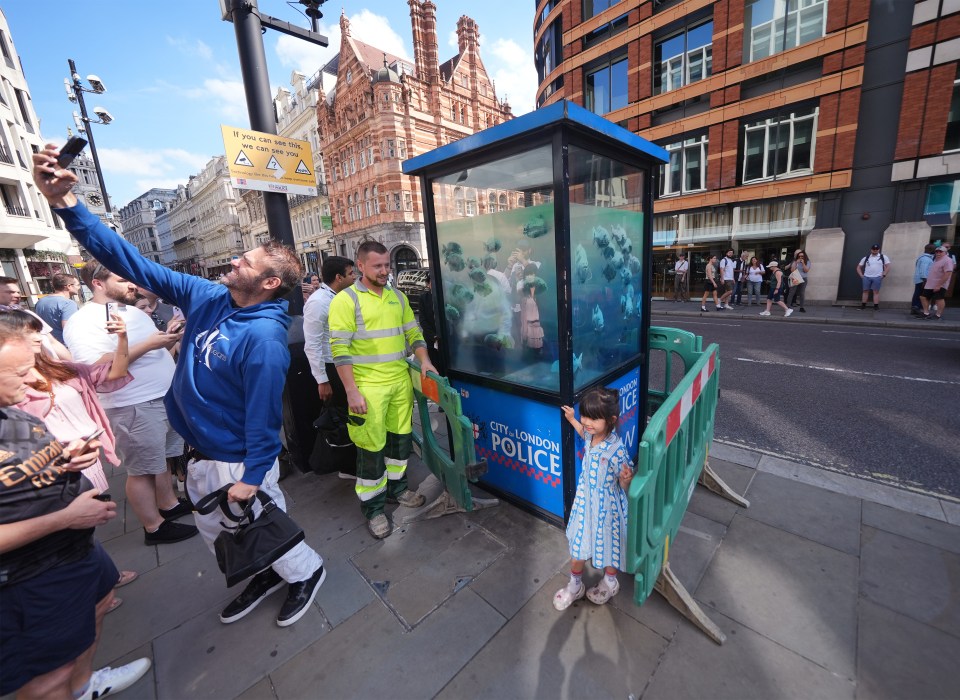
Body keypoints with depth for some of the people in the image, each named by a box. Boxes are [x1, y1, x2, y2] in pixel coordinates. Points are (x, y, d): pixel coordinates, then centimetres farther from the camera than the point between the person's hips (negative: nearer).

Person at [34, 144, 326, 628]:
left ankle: (307, 571, 42)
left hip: (239, 463, -8)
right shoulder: (207, 298, -5)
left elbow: (263, 414, -26)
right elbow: (135, 263, 1)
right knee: (215, 531, 26)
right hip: (201, 455, 9)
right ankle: (268, 575, 49)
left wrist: (251, 478, -19)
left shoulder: (262, 336, -29)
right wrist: (64, 203, -8)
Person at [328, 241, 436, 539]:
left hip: (402, 380, 6)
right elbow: (340, 349, -12)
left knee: (401, 436, 17)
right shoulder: (345, 300, -8)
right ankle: (372, 506, 23)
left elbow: (413, 333, 15)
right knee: (371, 447, 4)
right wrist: (351, 391, -15)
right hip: (368, 386, -5)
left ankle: (396, 486, 39)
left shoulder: (398, 296, 11)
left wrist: (424, 361, -1)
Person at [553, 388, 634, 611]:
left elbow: (625, 487, -20)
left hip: (607, 505, -5)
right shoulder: (592, 436, -13)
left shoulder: (616, 450, -31)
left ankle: (610, 582, 52)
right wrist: (572, 420, 14)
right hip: (585, 499, 5)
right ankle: (575, 584, 44)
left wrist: (626, 479, -42)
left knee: (609, 543, 22)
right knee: (578, 542, 18)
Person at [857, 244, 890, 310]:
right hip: (866, 277, 2)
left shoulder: (883, 257, 9)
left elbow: (888, 267, 6)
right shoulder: (866, 258, 12)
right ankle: (863, 305, 9)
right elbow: (858, 267, 16)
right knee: (865, 291, 5)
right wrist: (861, 275, 4)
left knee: (876, 292, -1)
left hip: (877, 277, -1)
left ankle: (876, 306, 0)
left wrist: (883, 275, -4)